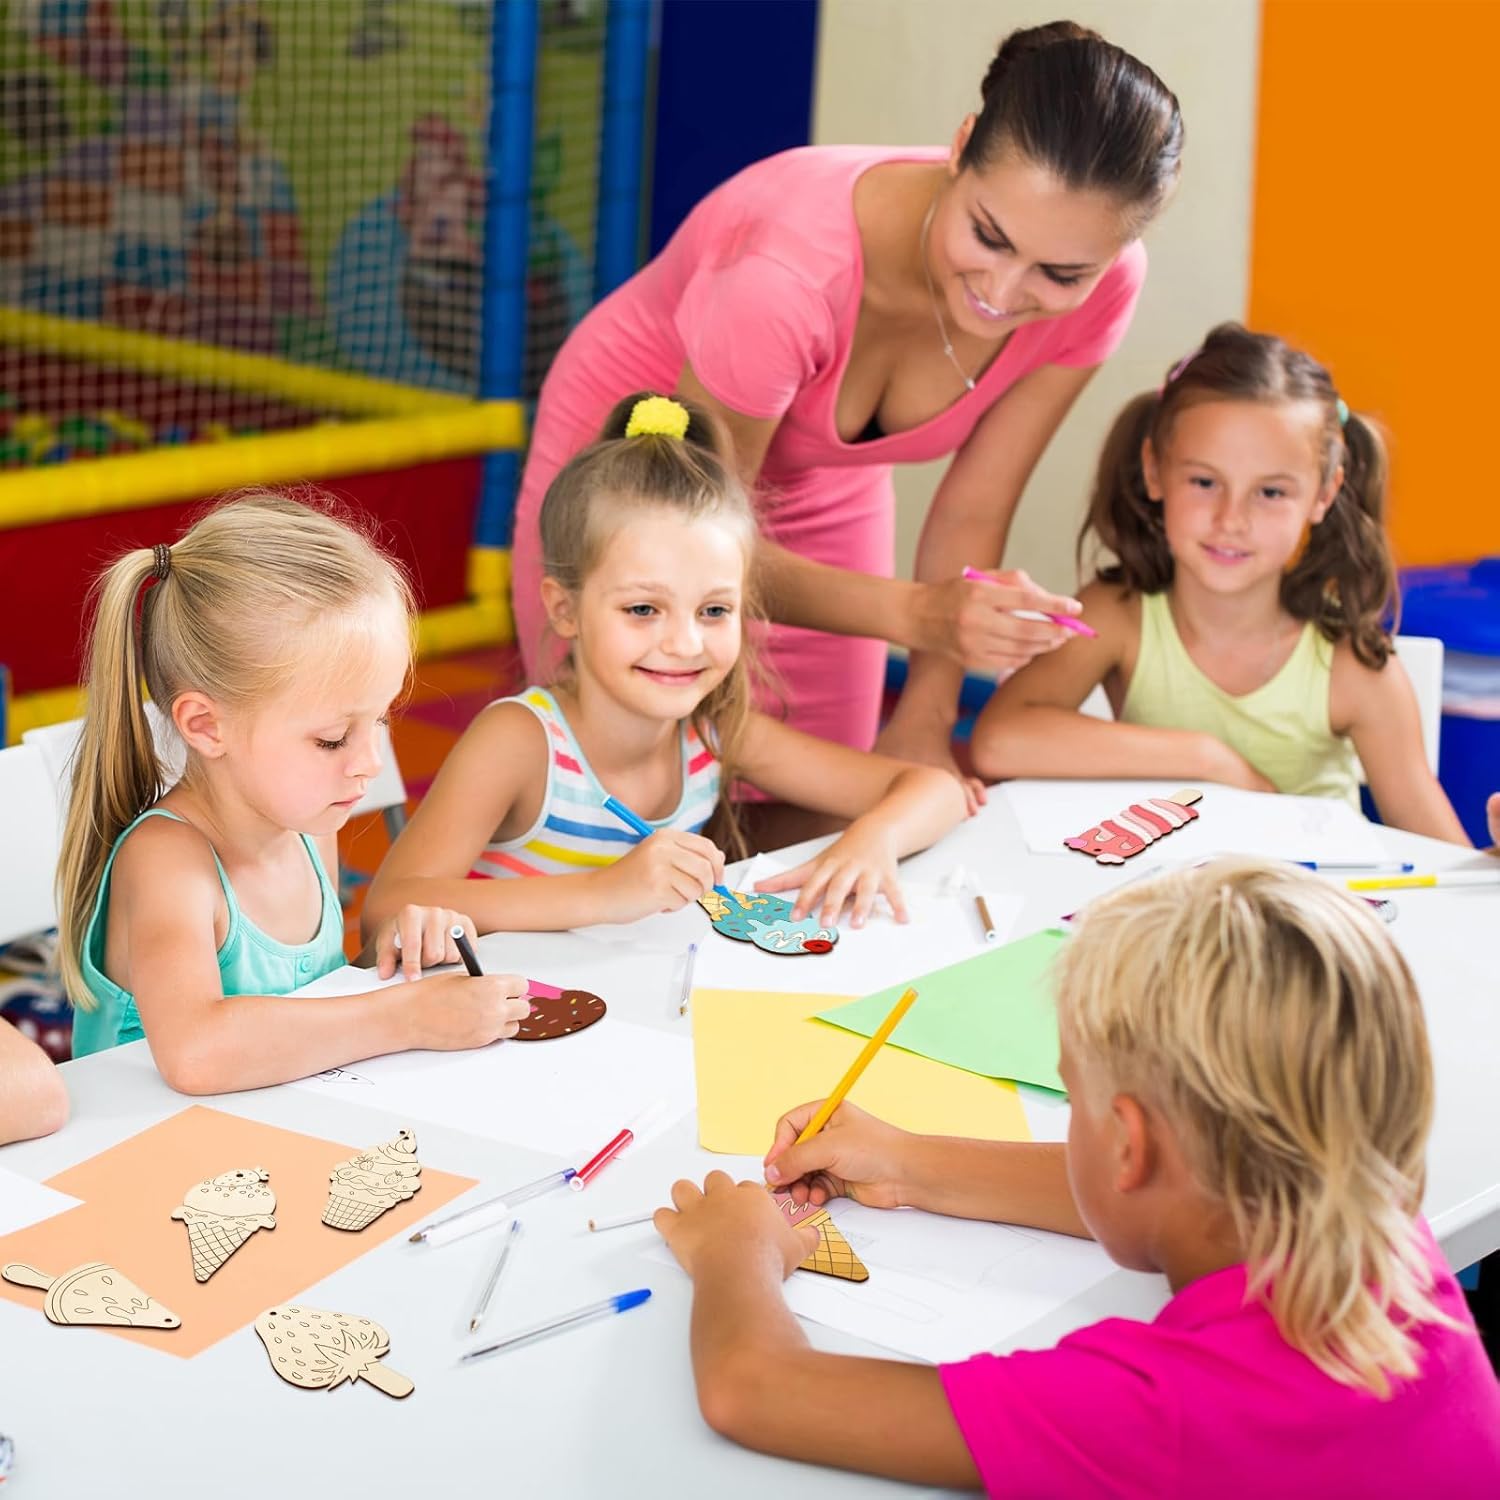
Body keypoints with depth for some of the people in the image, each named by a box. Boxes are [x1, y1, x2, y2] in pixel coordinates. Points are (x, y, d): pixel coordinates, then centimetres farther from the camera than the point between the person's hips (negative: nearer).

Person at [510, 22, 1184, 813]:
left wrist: (923, 725, -19)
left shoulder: (1096, 286, -25)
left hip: (826, 492, 4)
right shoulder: (790, 273, -40)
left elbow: (973, 514, -13)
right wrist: (914, 614, -40)